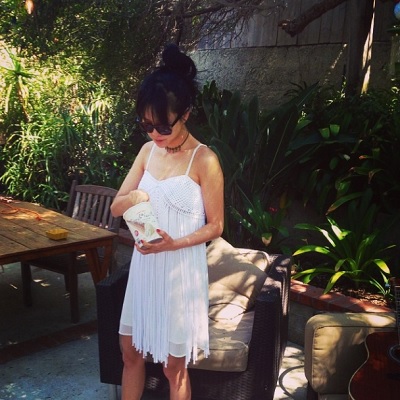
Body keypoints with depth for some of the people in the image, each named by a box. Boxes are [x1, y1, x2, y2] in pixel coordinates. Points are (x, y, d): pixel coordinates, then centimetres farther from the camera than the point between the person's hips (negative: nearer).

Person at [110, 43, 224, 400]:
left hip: (181, 269, -6)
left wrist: (173, 243, -25)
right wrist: (132, 199, -18)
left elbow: (215, 226, -10)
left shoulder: (204, 160, -15)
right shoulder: (149, 150, 3)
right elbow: (116, 207, 5)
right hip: (144, 265, 6)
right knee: (131, 350, 19)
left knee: (174, 364, 10)